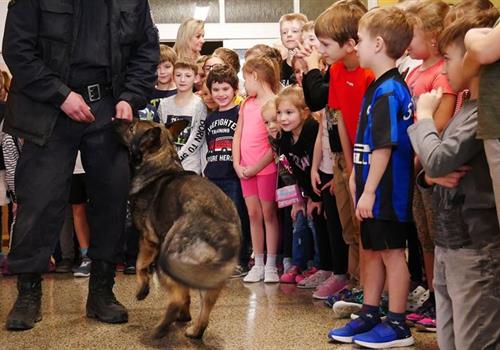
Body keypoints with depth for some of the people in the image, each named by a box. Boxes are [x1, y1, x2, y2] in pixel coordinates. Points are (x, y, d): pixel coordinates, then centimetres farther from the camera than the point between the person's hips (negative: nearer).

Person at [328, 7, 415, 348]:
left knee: (392, 252, -1)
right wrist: (359, 181, 17)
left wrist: (369, 191, -21)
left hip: (386, 191, -10)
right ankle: (369, 316, 25)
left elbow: (385, 146, -22)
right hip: (373, 190, 10)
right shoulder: (377, 87, 12)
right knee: (373, 251, 15)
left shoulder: (389, 91, -18)